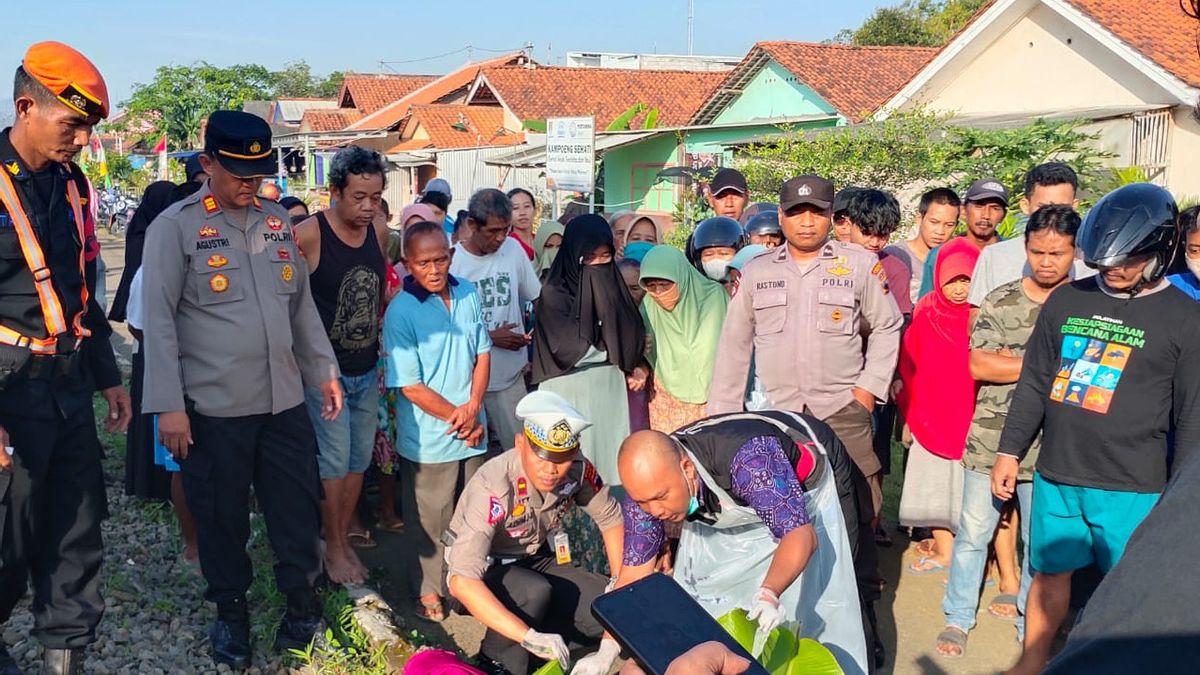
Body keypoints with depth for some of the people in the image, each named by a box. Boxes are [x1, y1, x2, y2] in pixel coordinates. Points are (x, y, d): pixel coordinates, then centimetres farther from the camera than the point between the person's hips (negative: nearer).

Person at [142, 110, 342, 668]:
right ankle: (231, 610, 30)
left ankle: (302, 600, 28)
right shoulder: (175, 226, -6)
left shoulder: (277, 221, 10)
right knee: (220, 514, 11)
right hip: (212, 407, -4)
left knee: (297, 506, 10)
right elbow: (160, 320, -9)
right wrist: (168, 405, -14)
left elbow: (302, 304, 16)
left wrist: (325, 371, 14)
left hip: (284, 400, 4)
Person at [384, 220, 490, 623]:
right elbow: (411, 386, -15)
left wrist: (473, 408, -9)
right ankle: (429, 590, 29)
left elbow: (482, 354, 5)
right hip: (428, 437, -5)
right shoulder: (400, 312, -15)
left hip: (472, 430, 5)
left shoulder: (468, 295, -1)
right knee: (431, 518, 10)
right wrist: (456, 417, -14)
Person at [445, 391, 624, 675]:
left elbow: (610, 518, 0)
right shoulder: (493, 487, -35)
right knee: (536, 592, -35)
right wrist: (529, 637, -47)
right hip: (483, 570, -4)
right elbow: (462, 582, -42)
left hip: (536, 559, 5)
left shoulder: (577, 469, -20)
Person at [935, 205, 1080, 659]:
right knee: (972, 533, 8)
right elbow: (978, 365, -10)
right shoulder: (1001, 302, -1)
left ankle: (1031, 625, 31)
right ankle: (958, 618, 23)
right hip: (991, 440, -1)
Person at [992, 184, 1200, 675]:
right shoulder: (1066, 301, 4)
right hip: (1056, 477, 3)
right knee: (1050, 574, 16)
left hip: (1132, 490, -3)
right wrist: (1010, 452, 8)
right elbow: (1033, 385, 10)